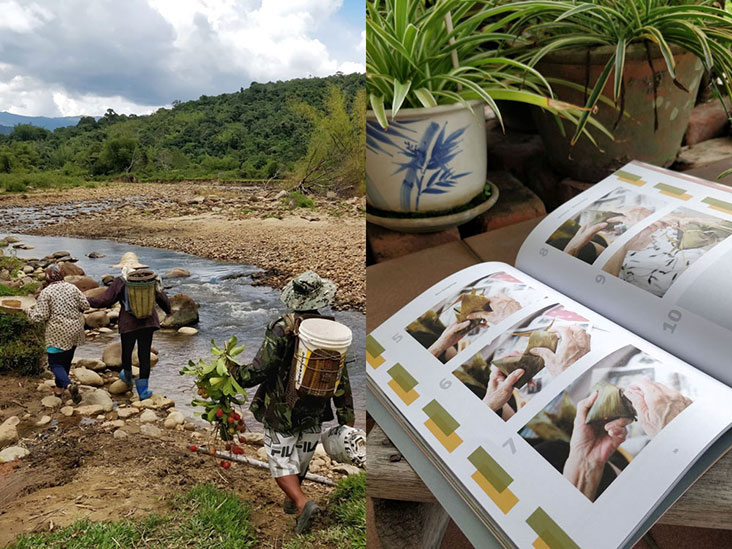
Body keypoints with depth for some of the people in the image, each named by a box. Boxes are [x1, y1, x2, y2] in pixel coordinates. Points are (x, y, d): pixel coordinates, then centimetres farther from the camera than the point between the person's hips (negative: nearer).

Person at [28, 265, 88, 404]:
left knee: (55, 363, 2)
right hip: (75, 331, 5)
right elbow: (85, 305, 1)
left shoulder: (46, 292, -10)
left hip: (58, 334, -5)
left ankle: (68, 385, -22)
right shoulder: (72, 288, 2)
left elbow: (41, 316, -11)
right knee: (66, 361, 18)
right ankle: (59, 389, 28)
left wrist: (30, 312, 8)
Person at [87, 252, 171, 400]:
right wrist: (168, 310, 29)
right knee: (144, 354, 6)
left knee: (127, 351, 22)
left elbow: (104, 300, -7)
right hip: (147, 322, 2)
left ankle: (127, 377, 46)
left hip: (128, 323, -2)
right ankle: (143, 389, 7)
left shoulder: (120, 281, -5)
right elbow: (161, 298, 10)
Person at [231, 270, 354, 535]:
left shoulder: (281, 330, -19)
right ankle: (291, 501, 41)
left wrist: (231, 374, 0)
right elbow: (341, 380, -4)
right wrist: (347, 420, 4)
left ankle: (302, 503, -11)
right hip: (314, 413, 4)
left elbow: (259, 371, -18)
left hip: (281, 411, -4)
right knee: (301, 459, 23)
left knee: (281, 463, 7)